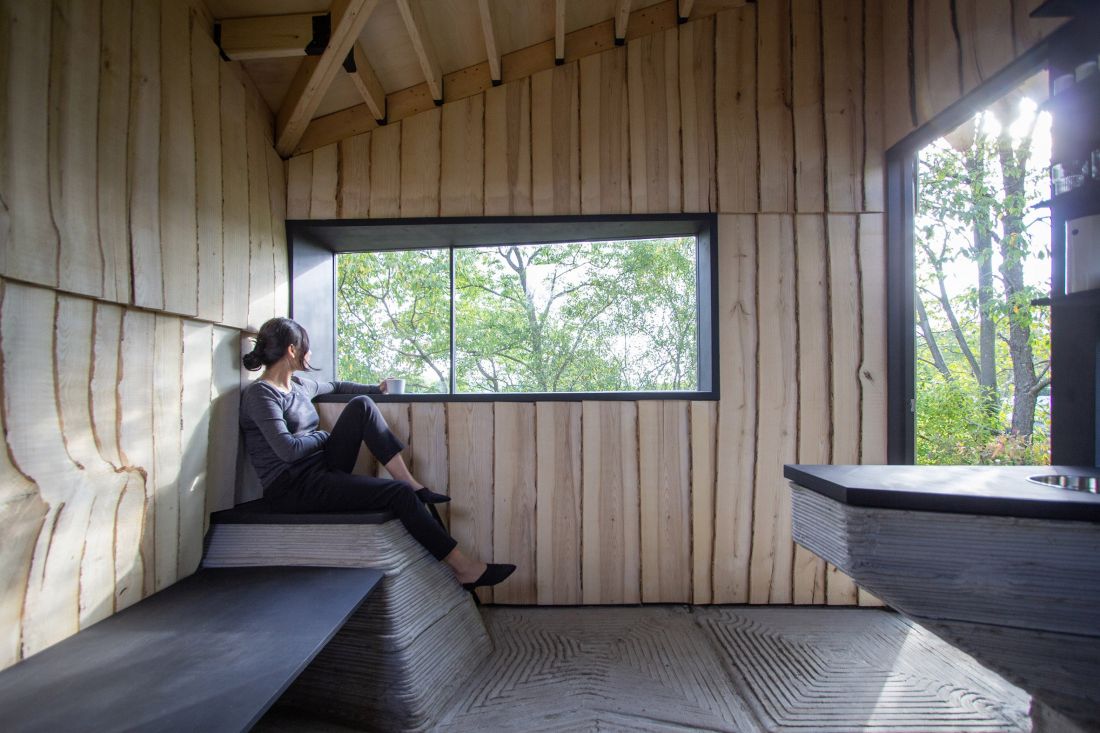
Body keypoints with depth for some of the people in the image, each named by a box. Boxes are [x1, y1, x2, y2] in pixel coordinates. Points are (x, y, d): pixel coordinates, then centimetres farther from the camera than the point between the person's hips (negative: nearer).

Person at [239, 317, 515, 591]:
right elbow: (288, 449, -22)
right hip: (293, 488, -8)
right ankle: (463, 567, -16)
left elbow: (334, 387, 34)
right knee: (399, 493, -21)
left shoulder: (298, 385, 12)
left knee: (361, 404, -8)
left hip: (322, 471, 8)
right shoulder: (260, 393, -12)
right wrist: (324, 437, -6)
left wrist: (377, 389, 31)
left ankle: (412, 483, -11)